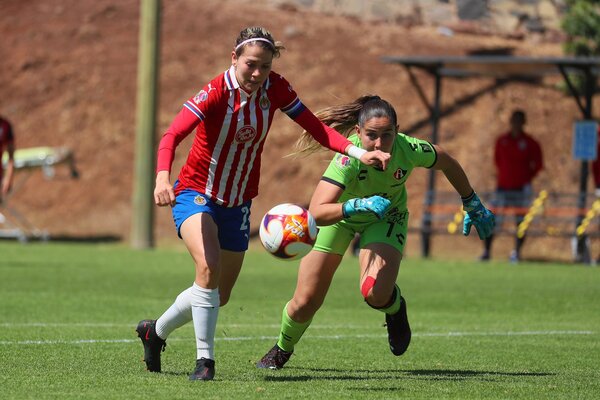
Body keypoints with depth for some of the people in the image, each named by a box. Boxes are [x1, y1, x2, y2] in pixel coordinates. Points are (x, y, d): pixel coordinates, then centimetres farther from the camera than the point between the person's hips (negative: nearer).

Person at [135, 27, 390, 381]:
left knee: (220, 296, 12)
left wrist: (358, 152, -25)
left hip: (237, 204, 6)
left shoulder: (275, 88, -10)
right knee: (208, 265, -32)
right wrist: (163, 177, -54)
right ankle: (205, 361, -22)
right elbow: (172, 136, -35)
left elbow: (315, 127, -9)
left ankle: (155, 331, 37)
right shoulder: (215, 93, -24)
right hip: (197, 195, -6)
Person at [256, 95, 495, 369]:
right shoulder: (348, 157, -39)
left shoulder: (408, 149, -31)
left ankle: (395, 308, 12)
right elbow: (316, 213, -48)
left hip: (386, 219, 1)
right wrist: (358, 206, -62)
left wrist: (473, 206, 4)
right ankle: (282, 350, 34)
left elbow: (447, 163, -7)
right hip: (339, 215, -1)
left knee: (375, 293, -26)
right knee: (305, 303, 1)